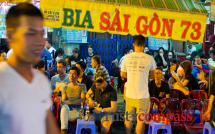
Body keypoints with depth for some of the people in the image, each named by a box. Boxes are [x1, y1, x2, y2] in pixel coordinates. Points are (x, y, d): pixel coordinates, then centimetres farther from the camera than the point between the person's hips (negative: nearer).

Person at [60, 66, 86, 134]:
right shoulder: (65, 87, 18)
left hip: (78, 109, -2)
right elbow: (63, 100, 10)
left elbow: (82, 100, -3)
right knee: (64, 107, -37)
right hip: (67, 108, 2)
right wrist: (66, 103, -15)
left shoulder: (82, 86, 11)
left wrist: (71, 102, -16)